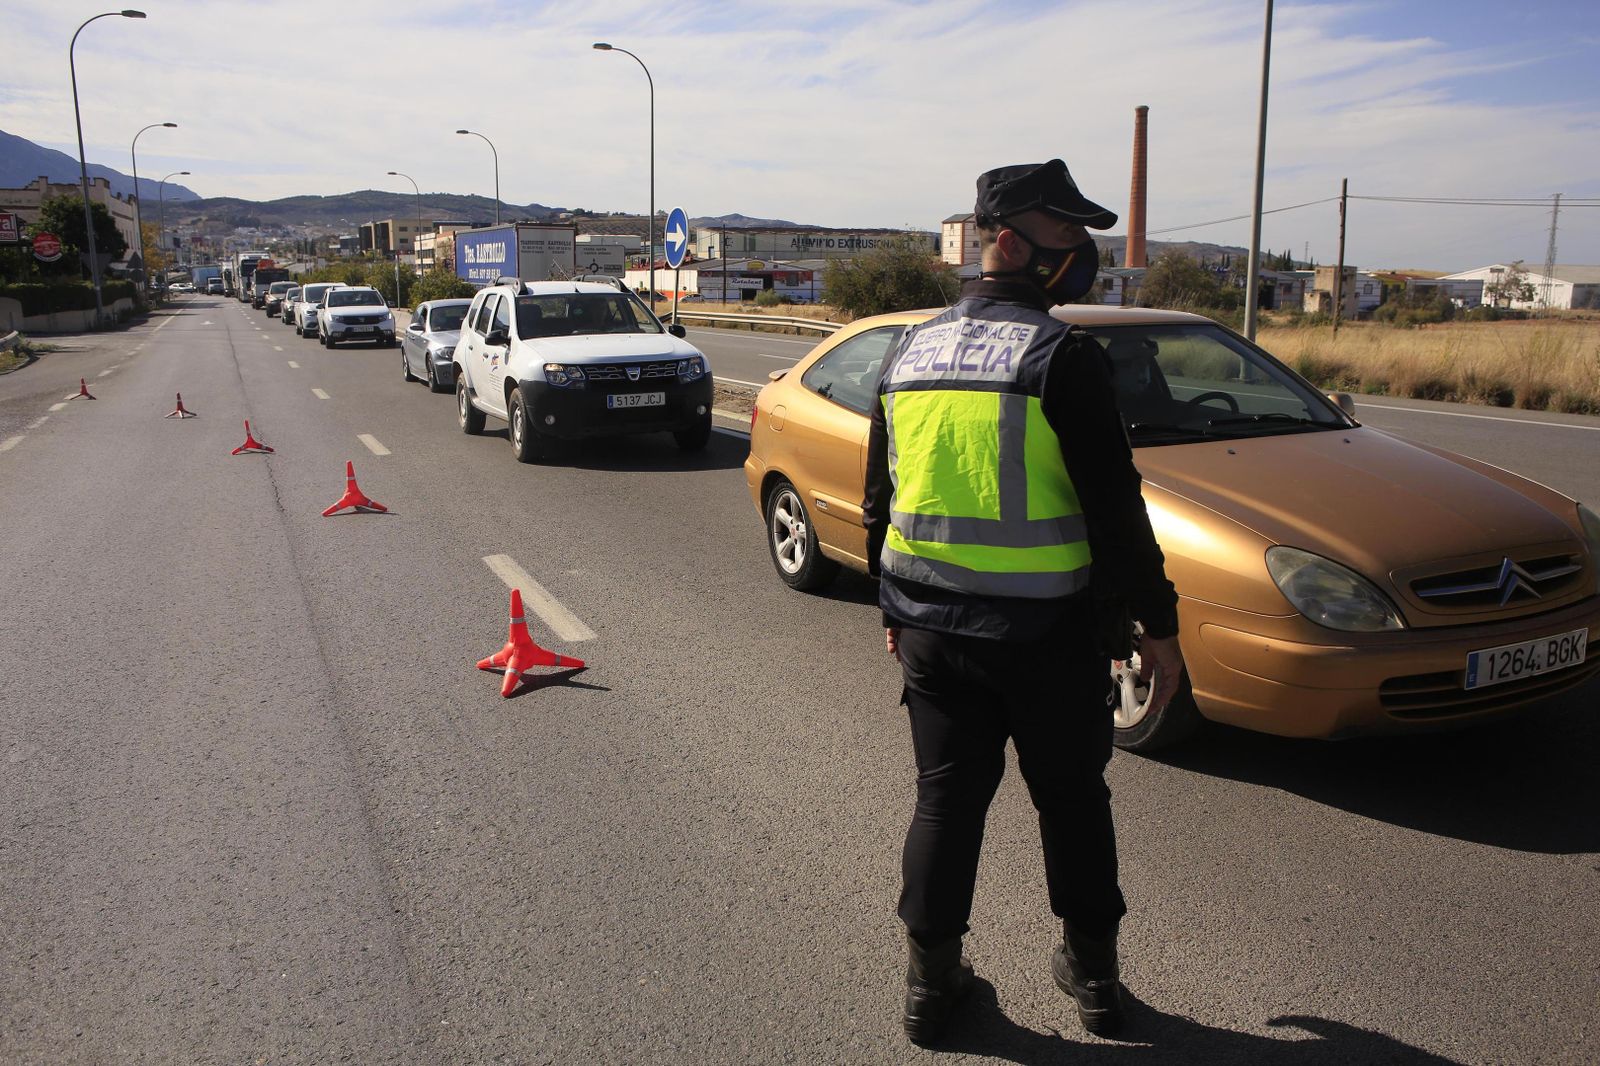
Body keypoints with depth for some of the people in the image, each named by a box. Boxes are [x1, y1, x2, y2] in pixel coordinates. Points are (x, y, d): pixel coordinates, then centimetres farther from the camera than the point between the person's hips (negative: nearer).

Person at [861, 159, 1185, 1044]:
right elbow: (1114, 506, -14)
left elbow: (880, 502, 13)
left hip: (932, 630, 5)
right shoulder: (1061, 356, -12)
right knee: (1071, 800, 14)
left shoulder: (909, 353, 7)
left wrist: (895, 612, 22)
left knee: (945, 798, 15)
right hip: (1047, 630, -4)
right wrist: (1157, 623, -5)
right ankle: (1092, 973, 29)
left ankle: (931, 979, 23)